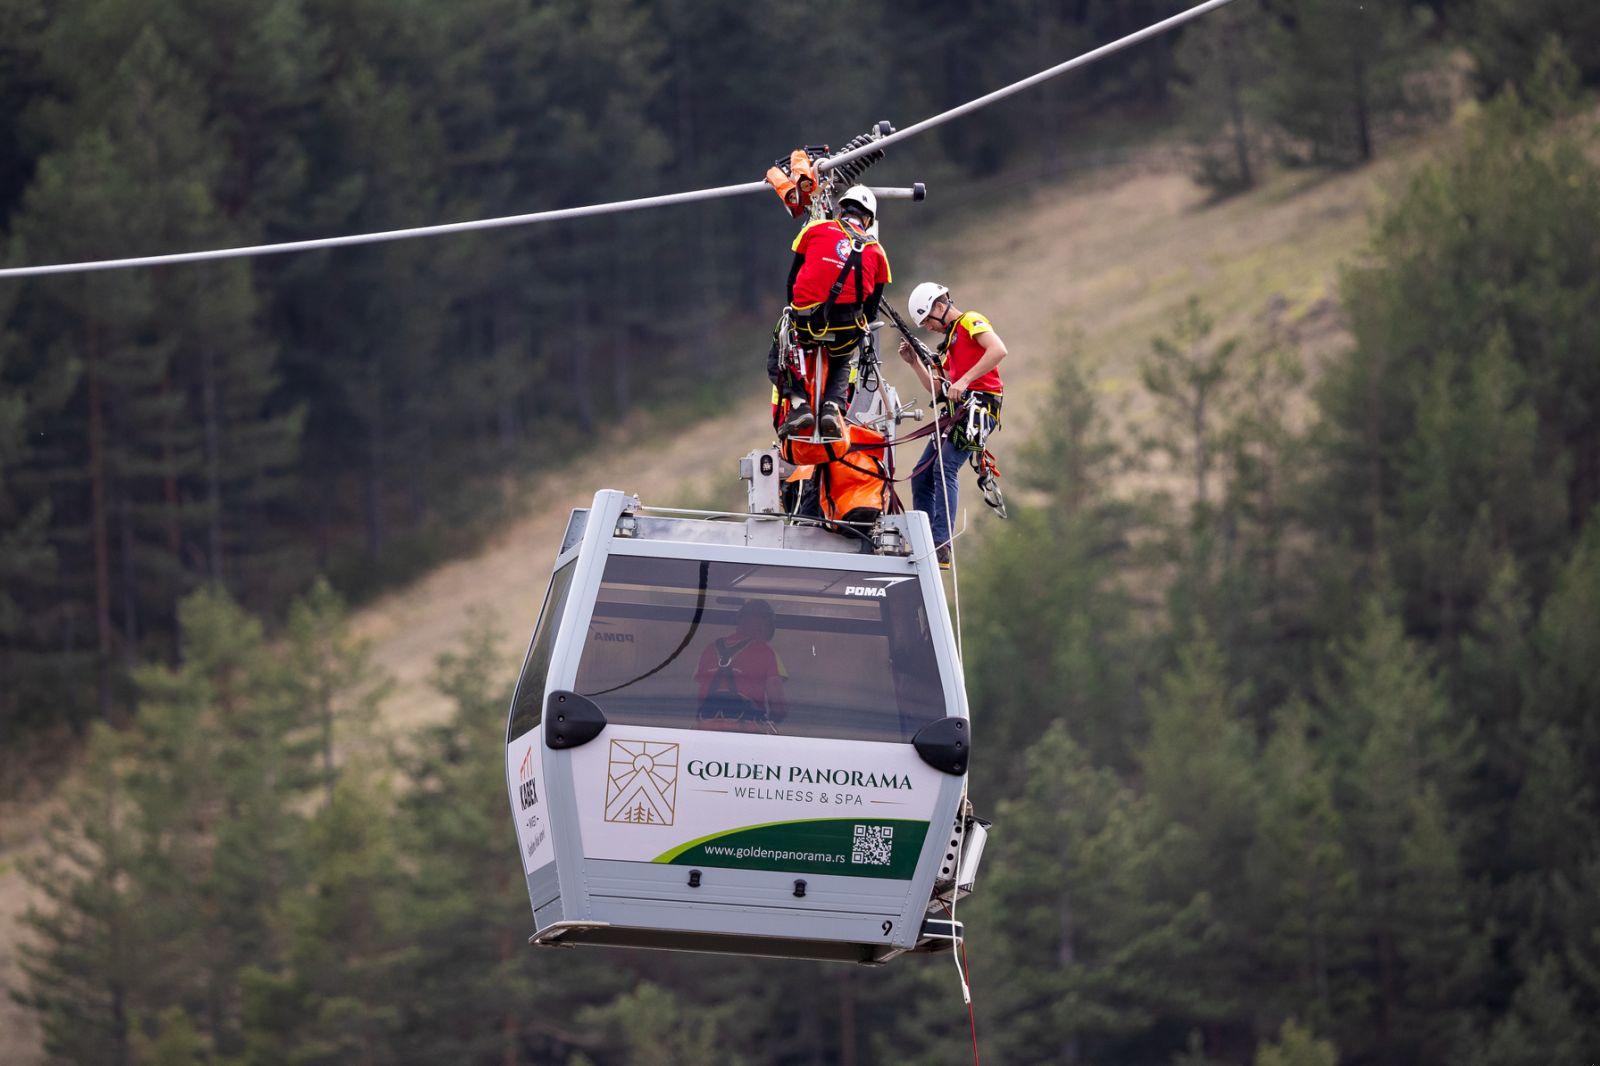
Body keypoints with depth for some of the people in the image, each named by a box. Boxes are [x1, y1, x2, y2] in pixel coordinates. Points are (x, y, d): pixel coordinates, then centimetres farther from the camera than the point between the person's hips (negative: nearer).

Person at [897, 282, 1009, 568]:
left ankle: (941, 546, -29)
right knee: (922, 475, 5)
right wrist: (915, 363, 18)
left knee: (945, 467, -23)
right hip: (958, 409, 10)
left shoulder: (970, 322, 1)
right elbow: (939, 390, 27)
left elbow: (998, 350, -18)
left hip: (979, 406, -10)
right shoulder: (951, 340, 29)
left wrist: (964, 380, -22)